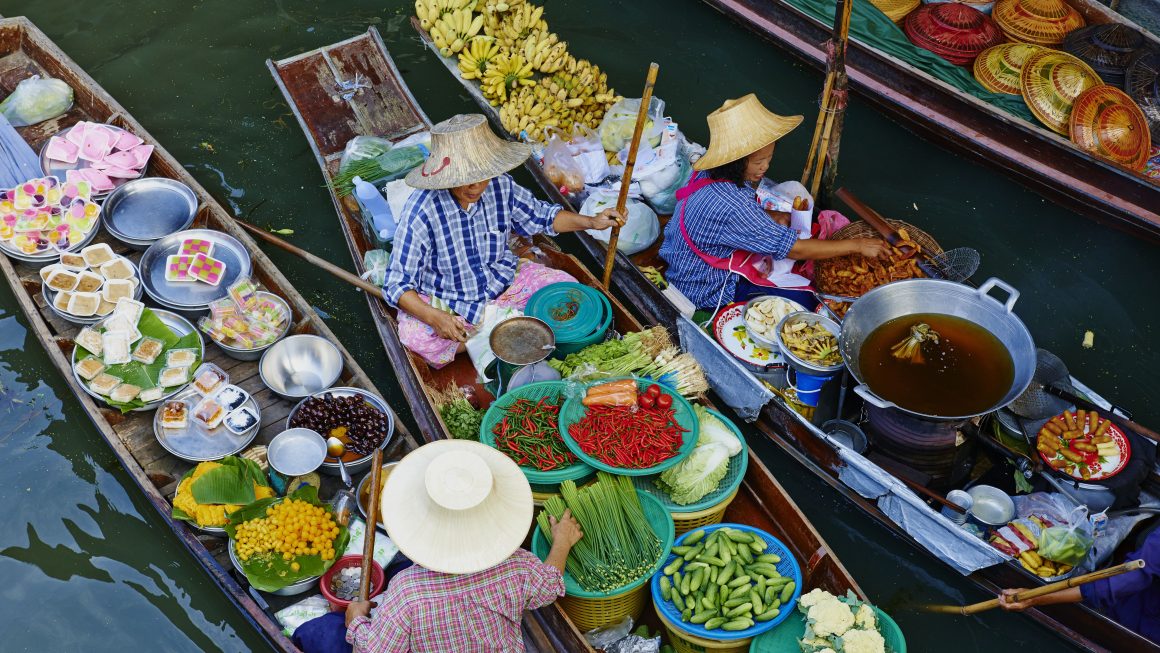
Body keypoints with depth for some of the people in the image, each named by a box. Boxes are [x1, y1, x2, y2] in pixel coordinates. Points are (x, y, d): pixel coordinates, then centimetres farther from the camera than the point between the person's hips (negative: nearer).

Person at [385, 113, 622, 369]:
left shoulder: (501, 186, -14)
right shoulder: (421, 211, -27)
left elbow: (541, 216, 6)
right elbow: (398, 283, -23)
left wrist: (591, 222, -8)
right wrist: (433, 317, -40)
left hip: (501, 279, 4)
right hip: (445, 299, -4)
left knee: (566, 286, -10)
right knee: (414, 336, -34)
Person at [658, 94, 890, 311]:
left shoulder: (712, 174, -7)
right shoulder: (729, 207, -35)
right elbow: (793, 248, -30)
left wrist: (771, 218, -5)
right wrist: (856, 245, -22)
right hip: (707, 291, -9)